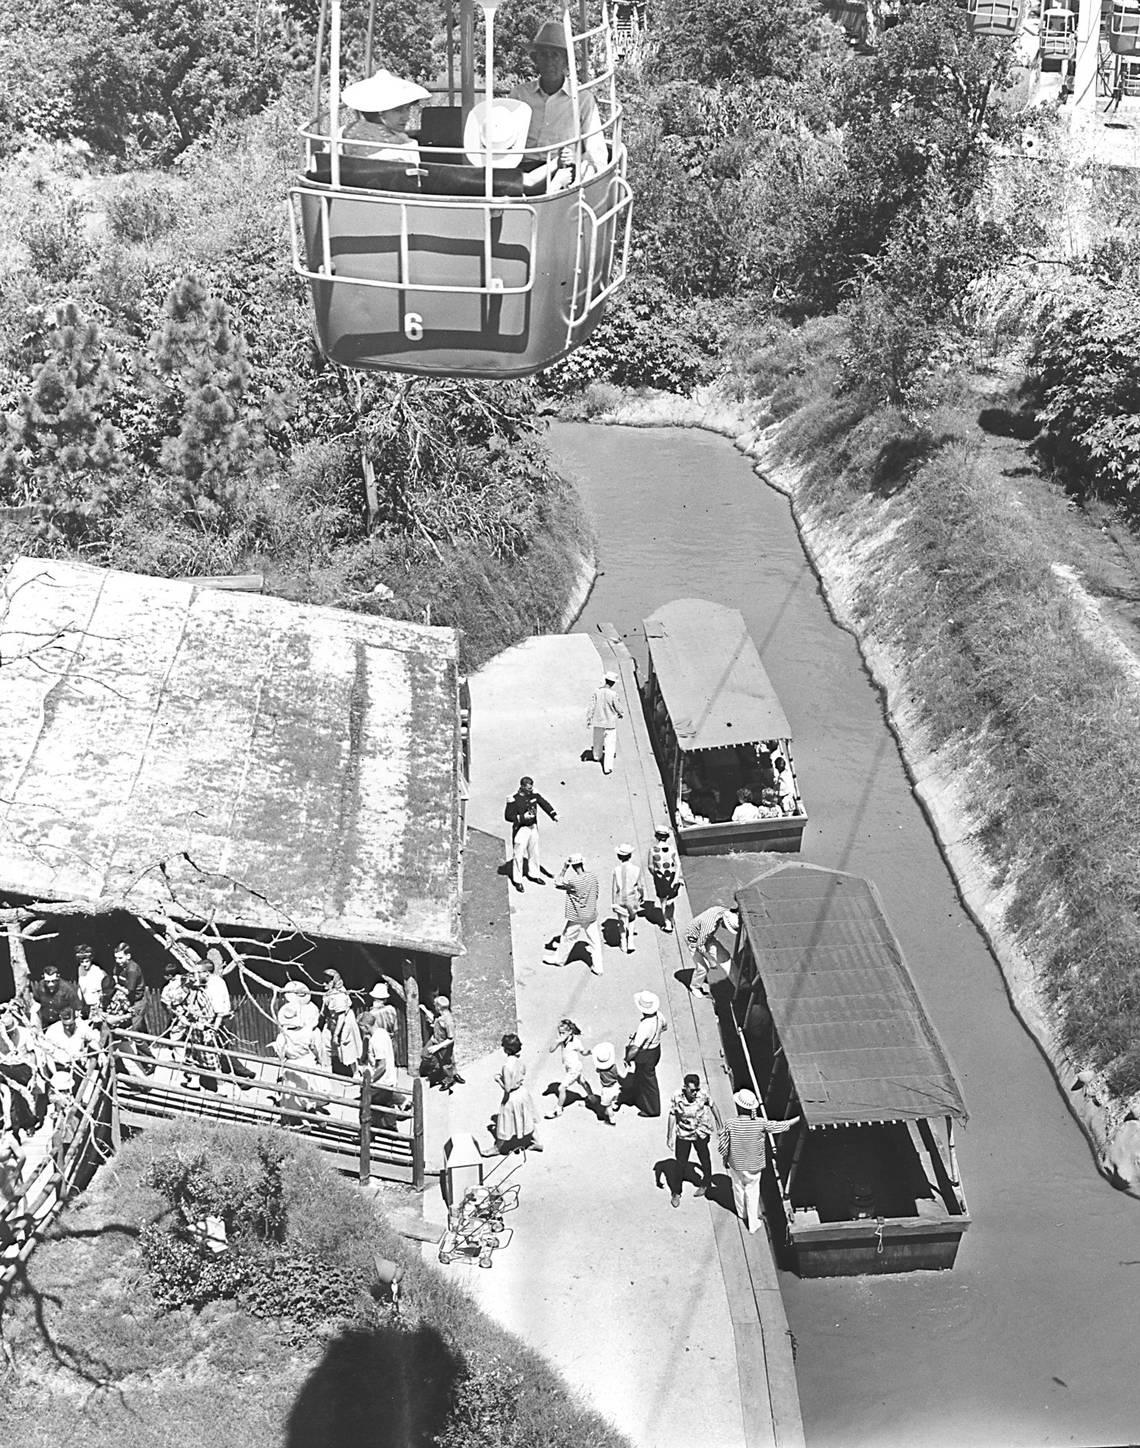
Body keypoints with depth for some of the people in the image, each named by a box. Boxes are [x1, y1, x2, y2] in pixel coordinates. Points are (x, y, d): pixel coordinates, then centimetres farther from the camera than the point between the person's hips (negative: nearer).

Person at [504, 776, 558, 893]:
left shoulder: (534, 793, -5)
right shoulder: (514, 799, -21)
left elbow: (544, 803, 4)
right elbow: (508, 816, -18)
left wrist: (553, 815, -9)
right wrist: (523, 817, -26)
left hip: (533, 827, 6)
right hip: (521, 829, -6)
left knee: (534, 853, 20)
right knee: (518, 855, 1)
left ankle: (534, 874, 39)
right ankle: (517, 880, 14)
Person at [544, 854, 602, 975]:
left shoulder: (572, 880, -25)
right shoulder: (592, 876, -9)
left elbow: (557, 884, -7)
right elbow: (596, 894, 4)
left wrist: (564, 868, -8)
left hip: (577, 917, -4)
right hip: (592, 915, 4)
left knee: (567, 938, 17)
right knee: (594, 940, 12)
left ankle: (559, 959, 37)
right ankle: (598, 967, 19)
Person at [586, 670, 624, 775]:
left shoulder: (597, 692, -12)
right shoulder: (613, 694, -21)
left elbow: (591, 707, -6)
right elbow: (618, 708, -9)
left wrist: (588, 720, 4)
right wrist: (622, 714, 14)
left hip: (598, 722, 4)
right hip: (610, 723, -4)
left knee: (598, 740, 26)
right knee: (610, 745, 3)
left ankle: (597, 755, 49)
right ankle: (607, 767, -2)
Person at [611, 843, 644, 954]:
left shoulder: (617, 869, -17)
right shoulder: (636, 869, -16)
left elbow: (614, 887, -11)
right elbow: (639, 886, -5)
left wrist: (613, 903, -2)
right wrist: (642, 896, 13)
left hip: (620, 899, 0)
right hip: (632, 898, 0)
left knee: (622, 921, 19)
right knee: (631, 919, 22)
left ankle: (624, 944, 30)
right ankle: (630, 943, 12)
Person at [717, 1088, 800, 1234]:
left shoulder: (731, 1125, -25)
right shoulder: (760, 1124, -25)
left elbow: (722, 1145, -15)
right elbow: (783, 1126, -15)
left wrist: (720, 1132, 5)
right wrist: (801, 1117, -3)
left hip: (736, 1163, 1)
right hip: (754, 1165, 0)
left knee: (738, 1187, 26)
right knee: (752, 1192, 18)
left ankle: (742, 1213, 47)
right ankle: (753, 1223, 25)